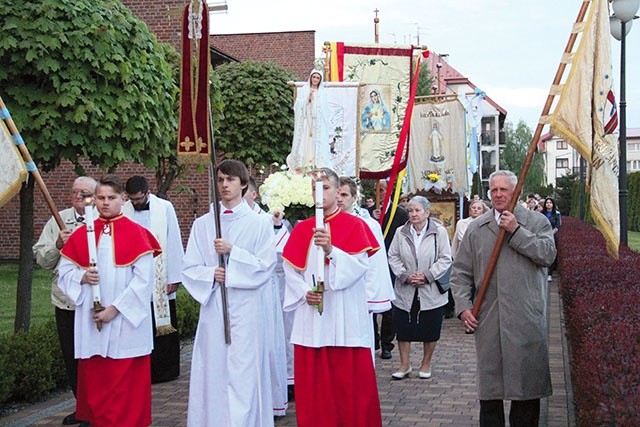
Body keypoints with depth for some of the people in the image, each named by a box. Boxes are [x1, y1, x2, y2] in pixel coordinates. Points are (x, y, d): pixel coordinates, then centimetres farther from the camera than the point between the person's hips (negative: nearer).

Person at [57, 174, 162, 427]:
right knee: (93, 382, 7)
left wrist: (115, 308, -13)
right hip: (91, 323, 3)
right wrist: (82, 277, -10)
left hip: (126, 323, -3)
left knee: (125, 385, -1)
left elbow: (144, 279, -8)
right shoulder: (82, 234, 8)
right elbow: (64, 271, 12)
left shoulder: (136, 233, -3)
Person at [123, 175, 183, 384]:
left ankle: (167, 370, 18)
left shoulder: (165, 208, -2)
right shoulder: (123, 211, 2)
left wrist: (174, 277, -4)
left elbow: (174, 244, -1)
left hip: (161, 280, -1)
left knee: (164, 326, 6)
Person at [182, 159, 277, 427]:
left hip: (246, 308, -2)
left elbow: (265, 267, -5)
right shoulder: (202, 224, 9)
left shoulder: (259, 224, 2)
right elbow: (189, 268, 7)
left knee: (244, 374, -4)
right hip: (212, 307, 3)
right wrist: (212, 274, -12)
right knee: (213, 373, 5)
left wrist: (233, 252, -13)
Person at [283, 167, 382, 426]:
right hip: (311, 315, 3)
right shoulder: (301, 229, 11)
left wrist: (330, 250, -24)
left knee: (350, 382, 0)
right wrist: (303, 293, -8)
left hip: (345, 316, -3)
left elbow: (360, 264, -11)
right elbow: (290, 270, 8)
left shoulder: (354, 225, 0)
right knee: (313, 384, 6)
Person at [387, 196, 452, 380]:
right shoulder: (401, 232, 2)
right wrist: (406, 275, -11)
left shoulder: (439, 232, -5)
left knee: (430, 330, 8)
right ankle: (404, 364, 19)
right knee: (403, 329, 5)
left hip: (431, 291, -2)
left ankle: (426, 364, 25)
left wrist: (427, 275, -15)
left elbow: (445, 259, -5)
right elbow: (393, 257, 3)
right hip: (405, 291, 2)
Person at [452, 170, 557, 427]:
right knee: (489, 383, 8)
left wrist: (516, 231, -10)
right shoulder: (476, 228, 12)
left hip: (527, 319, -2)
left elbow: (548, 254, -11)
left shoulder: (536, 222, 7)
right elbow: (460, 272, 11)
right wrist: (463, 306, -1)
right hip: (488, 320, 2)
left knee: (527, 380, 4)